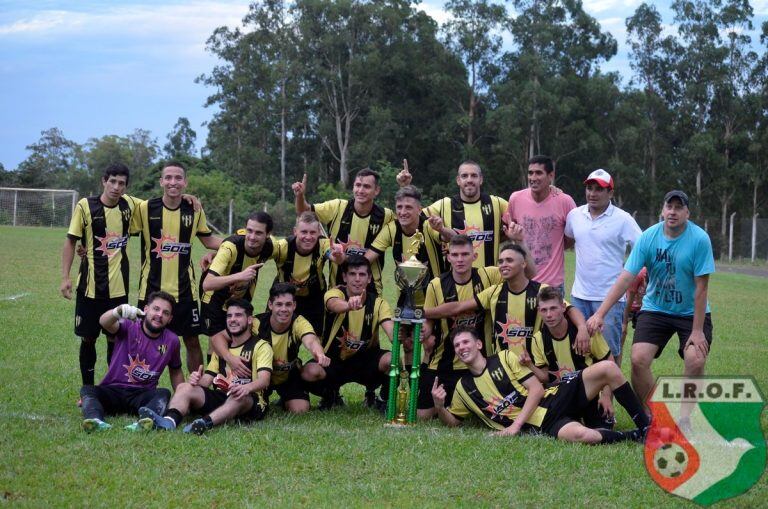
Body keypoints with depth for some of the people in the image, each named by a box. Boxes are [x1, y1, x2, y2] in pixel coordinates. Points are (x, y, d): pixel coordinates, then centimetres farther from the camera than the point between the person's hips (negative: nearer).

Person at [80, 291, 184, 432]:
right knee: (87, 390, -29)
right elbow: (104, 322, -25)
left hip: (142, 395, 1)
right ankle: (94, 420, -59)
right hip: (112, 391, -1)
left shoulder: (171, 341, 5)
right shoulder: (129, 327, -3)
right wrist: (118, 311, -48)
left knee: (164, 394, -30)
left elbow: (175, 371, 22)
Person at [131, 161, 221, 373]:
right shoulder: (145, 208, -6)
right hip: (151, 289, -2)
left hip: (184, 290, 2)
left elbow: (208, 240, 12)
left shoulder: (194, 210, 1)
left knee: (192, 342, 6)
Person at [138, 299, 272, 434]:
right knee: (184, 387, -17)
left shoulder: (261, 346, 4)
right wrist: (198, 380, -13)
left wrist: (247, 387, -37)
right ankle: (168, 421, -47)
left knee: (240, 396, -39)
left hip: (251, 402, -5)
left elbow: (264, 380, -14)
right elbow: (206, 380, 13)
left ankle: (205, 423, -62)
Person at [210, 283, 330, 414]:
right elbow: (217, 338, -25)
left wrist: (319, 354, -75)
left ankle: (284, 402, 18)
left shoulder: (299, 323, -27)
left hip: (289, 376, 0)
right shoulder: (256, 323, -27)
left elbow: (311, 341, -49)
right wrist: (229, 358, -46)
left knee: (300, 410, -19)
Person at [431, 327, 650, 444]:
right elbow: (452, 422, 20)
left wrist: (516, 424, -14)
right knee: (580, 434, -39)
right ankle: (634, 437, -14)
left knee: (608, 368, -21)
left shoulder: (506, 357, 7)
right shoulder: (463, 388, 13)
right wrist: (439, 405, -5)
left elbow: (537, 389, -1)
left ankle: (645, 426, -12)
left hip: (554, 397, 2)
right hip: (540, 424, -2)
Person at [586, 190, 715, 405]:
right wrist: (600, 313, -22)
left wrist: (697, 331, -18)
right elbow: (625, 278, -13)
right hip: (655, 309, 2)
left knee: (695, 362, -21)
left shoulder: (699, 239, -17)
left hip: (692, 313, -2)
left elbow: (701, 287, -16)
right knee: (638, 360, -15)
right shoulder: (648, 237, -12)